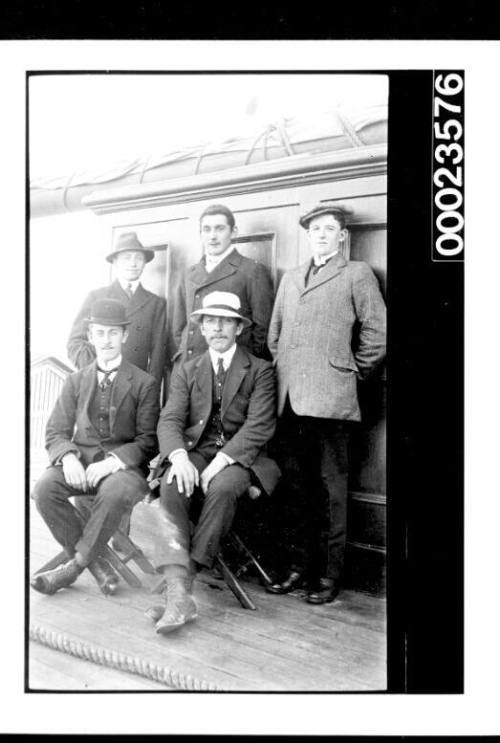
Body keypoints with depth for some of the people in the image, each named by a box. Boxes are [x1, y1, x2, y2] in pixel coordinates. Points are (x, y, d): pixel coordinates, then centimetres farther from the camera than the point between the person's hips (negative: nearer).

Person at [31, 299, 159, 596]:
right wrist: (68, 457, -13)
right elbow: (56, 431, 10)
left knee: (115, 493, -37)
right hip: (80, 463, 3)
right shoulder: (76, 381, 14)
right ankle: (95, 562, -12)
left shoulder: (144, 383, 4)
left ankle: (75, 565, -17)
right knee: (44, 488, -26)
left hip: (124, 466, -3)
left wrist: (114, 460, -19)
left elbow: (149, 440, -2)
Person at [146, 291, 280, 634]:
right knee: (172, 488, -30)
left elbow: (260, 425, -6)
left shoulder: (260, 370, 7)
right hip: (193, 451, 2)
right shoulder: (186, 371, 16)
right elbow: (169, 420, 4)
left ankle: (188, 571, -25)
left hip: (238, 456, -2)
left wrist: (221, 461, -20)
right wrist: (179, 457, -19)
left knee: (222, 488, -36)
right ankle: (179, 593, -37)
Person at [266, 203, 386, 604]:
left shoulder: (357, 274, 5)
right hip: (288, 398, 5)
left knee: (331, 488, 0)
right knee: (294, 486, 8)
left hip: (329, 399, -5)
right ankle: (298, 566, 17)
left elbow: (377, 333, 1)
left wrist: (353, 372, 5)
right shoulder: (290, 278, 22)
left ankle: (329, 574, 8)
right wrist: (282, 373, 14)